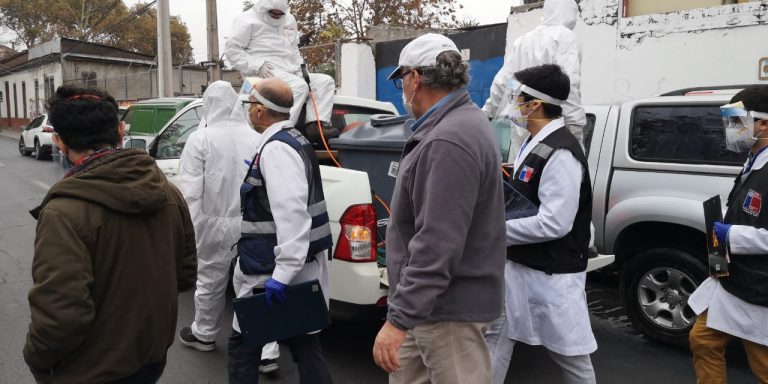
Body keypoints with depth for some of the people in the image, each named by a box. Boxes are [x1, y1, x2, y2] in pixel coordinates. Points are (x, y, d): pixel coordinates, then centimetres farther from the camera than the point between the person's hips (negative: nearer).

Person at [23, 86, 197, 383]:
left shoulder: (65, 212, -27)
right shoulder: (167, 191, -7)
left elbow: (61, 318, -29)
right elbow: (185, 275, 1)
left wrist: (36, 359, -9)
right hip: (153, 357, 5)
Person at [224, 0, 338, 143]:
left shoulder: (289, 20, 22)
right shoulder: (248, 20, 0)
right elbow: (231, 49, -6)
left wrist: (300, 66, 9)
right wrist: (257, 66, -18)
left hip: (292, 72, 8)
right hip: (267, 73, -8)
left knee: (326, 81, -5)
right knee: (299, 85, -33)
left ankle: (316, 124, -24)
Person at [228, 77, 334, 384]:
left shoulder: (276, 148, -19)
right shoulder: (292, 140, 13)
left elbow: (292, 215, -29)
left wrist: (282, 274, -30)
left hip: (273, 272, -9)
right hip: (299, 266, 9)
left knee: (243, 344, 9)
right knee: (305, 346, 14)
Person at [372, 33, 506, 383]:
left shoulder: (450, 141, -24)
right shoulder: (460, 123, 11)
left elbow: (438, 246, -29)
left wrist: (398, 319, -25)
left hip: (448, 309, -10)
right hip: (428, 303, 10)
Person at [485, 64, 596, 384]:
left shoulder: (561, 153, -22)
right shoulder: (533, 143, 8)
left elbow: (554, 223, -27)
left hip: (551, 275, -9)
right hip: (517, 265, 9)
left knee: (569, 352, 10)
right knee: (496, 337, 16)